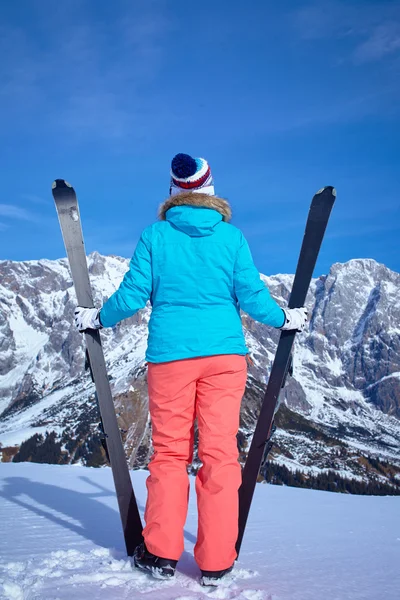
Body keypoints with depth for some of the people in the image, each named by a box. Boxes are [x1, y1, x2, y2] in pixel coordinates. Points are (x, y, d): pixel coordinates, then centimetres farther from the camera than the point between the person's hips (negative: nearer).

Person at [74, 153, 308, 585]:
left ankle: (161, 554, 15)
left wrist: (97, 318, 18)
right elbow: (251, 295, 3)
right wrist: (285, 320, 21)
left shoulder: (154, 235, 2)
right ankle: (216, 562, 10)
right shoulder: (232, 236, 3)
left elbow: (134, 294, 1)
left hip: (169, 355, 0)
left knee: (169, 452, 9)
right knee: (220, 452, 4)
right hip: (225, 354, 1)